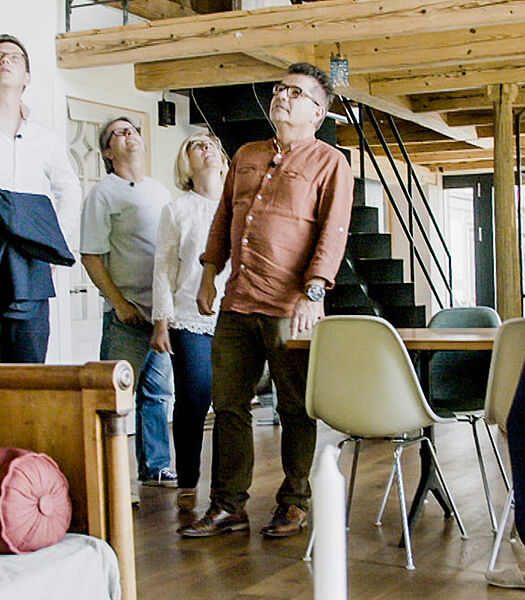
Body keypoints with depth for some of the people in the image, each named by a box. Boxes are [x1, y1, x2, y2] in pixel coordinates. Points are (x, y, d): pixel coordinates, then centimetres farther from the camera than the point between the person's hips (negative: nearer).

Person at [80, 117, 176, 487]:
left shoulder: (161, 190, 17)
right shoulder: (104, 193, -1)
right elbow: (91, 256, -6)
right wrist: (119, 302, -12)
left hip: (164, 309, 6)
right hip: (128, 313, -6)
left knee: (157, 392, 11)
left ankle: (155, 467, 21)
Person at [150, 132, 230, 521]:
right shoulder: (177, 210, 9)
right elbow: (164, 269, 6)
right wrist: (161, 323, 0)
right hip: (191, 320, -2)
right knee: (192, 403, -4)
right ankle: (187, 491, 6)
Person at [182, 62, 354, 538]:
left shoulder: (330, 163, 1)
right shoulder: (246, 156, 20)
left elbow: (333, 232, -9)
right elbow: (224, 219, 24)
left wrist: (313, 291, -19)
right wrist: (209, 276, 16)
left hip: (290, 307, -5)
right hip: (237, 303, 6)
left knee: (296, 409, 2)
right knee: (229, 404, 5)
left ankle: (293, 506, 15)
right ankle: (228, 508, 12)